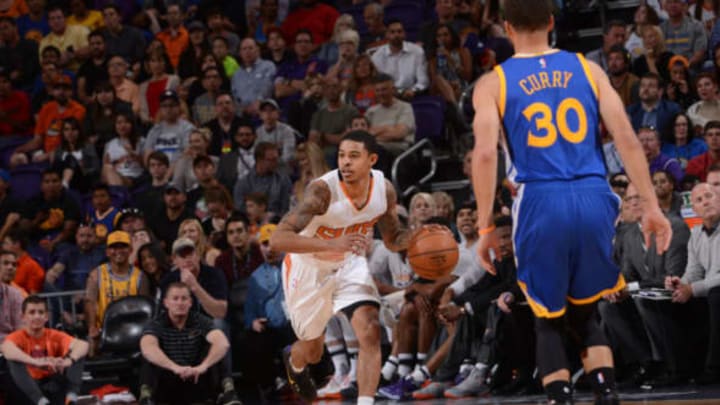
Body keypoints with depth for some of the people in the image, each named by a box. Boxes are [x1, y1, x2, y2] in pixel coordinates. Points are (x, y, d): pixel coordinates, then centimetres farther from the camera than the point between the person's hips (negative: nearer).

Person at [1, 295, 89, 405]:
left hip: (52, 387, 2)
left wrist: (69, 360, -36)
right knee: (14, 360, -28)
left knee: (79, 353, -11)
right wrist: (36, 362, -45)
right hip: (27, 391, -2)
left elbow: (83, 344, -13)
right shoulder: (18, 336, -4)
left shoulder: (54, 336, 4)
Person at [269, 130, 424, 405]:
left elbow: (392, 240, 1)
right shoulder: (323, 190, -34)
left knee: (370, 333, -20)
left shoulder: (384, 189, -17)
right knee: (312, 351, 15)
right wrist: (332, 244, -54)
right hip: (309, 269, -3)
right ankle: (294, 361, 53)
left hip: (350, 264, 3)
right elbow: (277, 239, -41)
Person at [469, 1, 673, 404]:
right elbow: (627, 138, 3)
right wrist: (652, 205, 5)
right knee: (586, 313, 20)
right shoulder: (587, 69, 12)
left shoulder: (493, 83, 6)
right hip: (594, 200, 2)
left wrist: (486, 228, -3)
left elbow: (486, 153, -7)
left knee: (549, 320, 14)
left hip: (542, 204, -2)